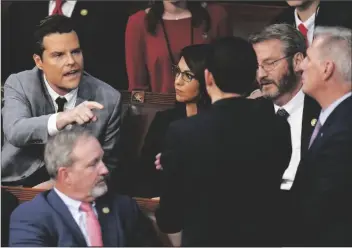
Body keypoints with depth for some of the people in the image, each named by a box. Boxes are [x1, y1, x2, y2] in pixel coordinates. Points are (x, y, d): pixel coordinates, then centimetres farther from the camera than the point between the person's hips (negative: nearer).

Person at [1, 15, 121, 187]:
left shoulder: (108, 99, -6)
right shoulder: (19, 85, -8)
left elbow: (108, 164, 5)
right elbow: (14, 132, -28)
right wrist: (61, 119, -44)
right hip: (19, 186, -2)